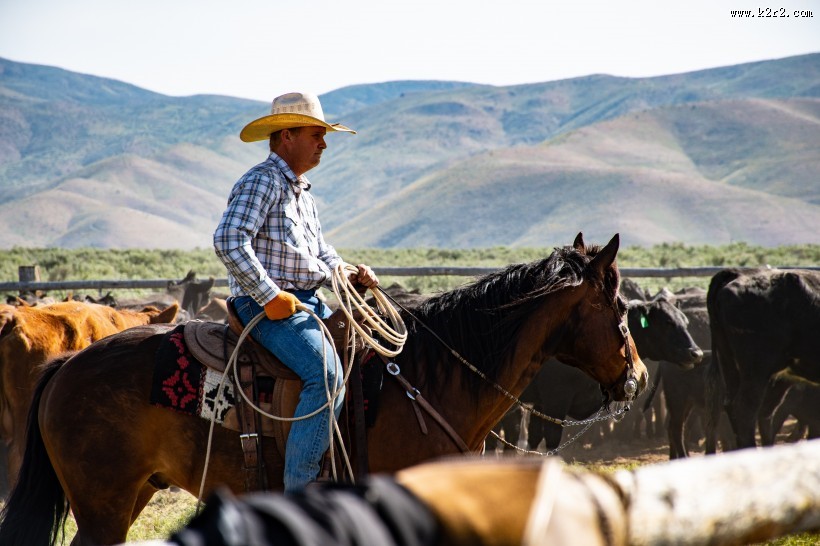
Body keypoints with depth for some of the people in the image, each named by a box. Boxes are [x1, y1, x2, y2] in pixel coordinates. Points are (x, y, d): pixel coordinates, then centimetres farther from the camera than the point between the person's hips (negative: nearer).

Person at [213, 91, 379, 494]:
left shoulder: (303, 194, 22)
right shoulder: (262, 181, -9)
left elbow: (321, 252, 31)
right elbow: (229, 241, -21)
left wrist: (350, 275, 9)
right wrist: (270, 297, -22)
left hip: (308, 303, 10)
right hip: (267, 307, -10)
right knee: (328, 375, -28)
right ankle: (298, 493, -27)